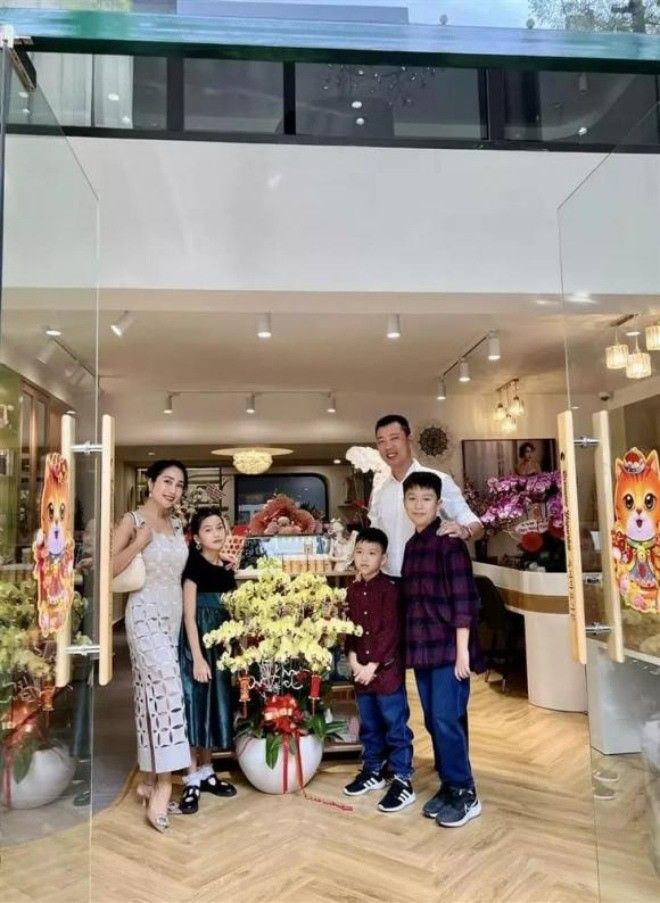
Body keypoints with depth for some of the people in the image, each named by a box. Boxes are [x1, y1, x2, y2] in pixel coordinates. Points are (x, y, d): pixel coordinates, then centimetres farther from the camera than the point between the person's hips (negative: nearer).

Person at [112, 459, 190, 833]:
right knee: (166, 687, -18)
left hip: (174, 616, 7)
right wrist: (140, 540, -20)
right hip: (145, 615, -6)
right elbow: (109, 569, -15)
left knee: (155, 693, 11)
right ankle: (163, 784, -12)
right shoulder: (133, 520, -7)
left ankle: (150, 780, 21)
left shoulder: (177, 525, 12)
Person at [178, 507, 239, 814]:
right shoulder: (194, 565, -12)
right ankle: (191, 781, 10)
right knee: (195, 704, -1)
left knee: (215, 704, 14)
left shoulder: (226, 567, 8)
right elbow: (189, 614, -15)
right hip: (197, 641, -7)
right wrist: (197, 657, -18)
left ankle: (206, 772, 27)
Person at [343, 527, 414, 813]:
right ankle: (373, 771, 33)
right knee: (369, 725, 18)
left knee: (395, 726, 2)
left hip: (387, 668, -6)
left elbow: (391, 632, -15)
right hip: (361, 669, 6)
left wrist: (373, 665, -15)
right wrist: (353, 659, -3)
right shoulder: (353, 590, 8)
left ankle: (402, 781, 12)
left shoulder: (390, 588, -12)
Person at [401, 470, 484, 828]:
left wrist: (462, 649, -16)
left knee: (446, 720, -4)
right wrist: (410, 644, 13)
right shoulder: (411, 545, 10)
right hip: (422, 647, 7)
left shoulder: (450, 542, -11)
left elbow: (464, 599, -14)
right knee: (433, 722, 12)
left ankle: (465, 794, 11)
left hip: (449, 647, -7)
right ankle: (449, 786, 26)